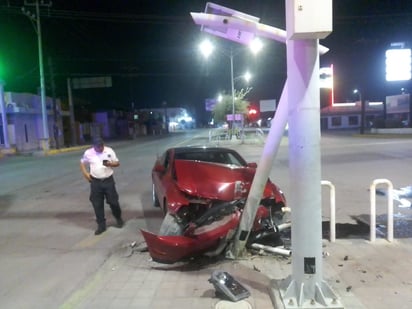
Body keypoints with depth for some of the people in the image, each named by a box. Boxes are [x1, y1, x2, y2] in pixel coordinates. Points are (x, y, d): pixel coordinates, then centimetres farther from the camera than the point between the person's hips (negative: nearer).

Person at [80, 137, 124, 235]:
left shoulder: (109, 151, -3)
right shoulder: (88, 153, -2)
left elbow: (117, 163, 2)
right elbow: (82, 163, 12)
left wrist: (110, 164, -19)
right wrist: (85, 173, -3)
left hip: (108, 180, -1)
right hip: (95, 182, 1)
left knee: (113, 201, 5)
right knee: (97, 204, 4)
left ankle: (118, 219, 31)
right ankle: (101, 225, 16)